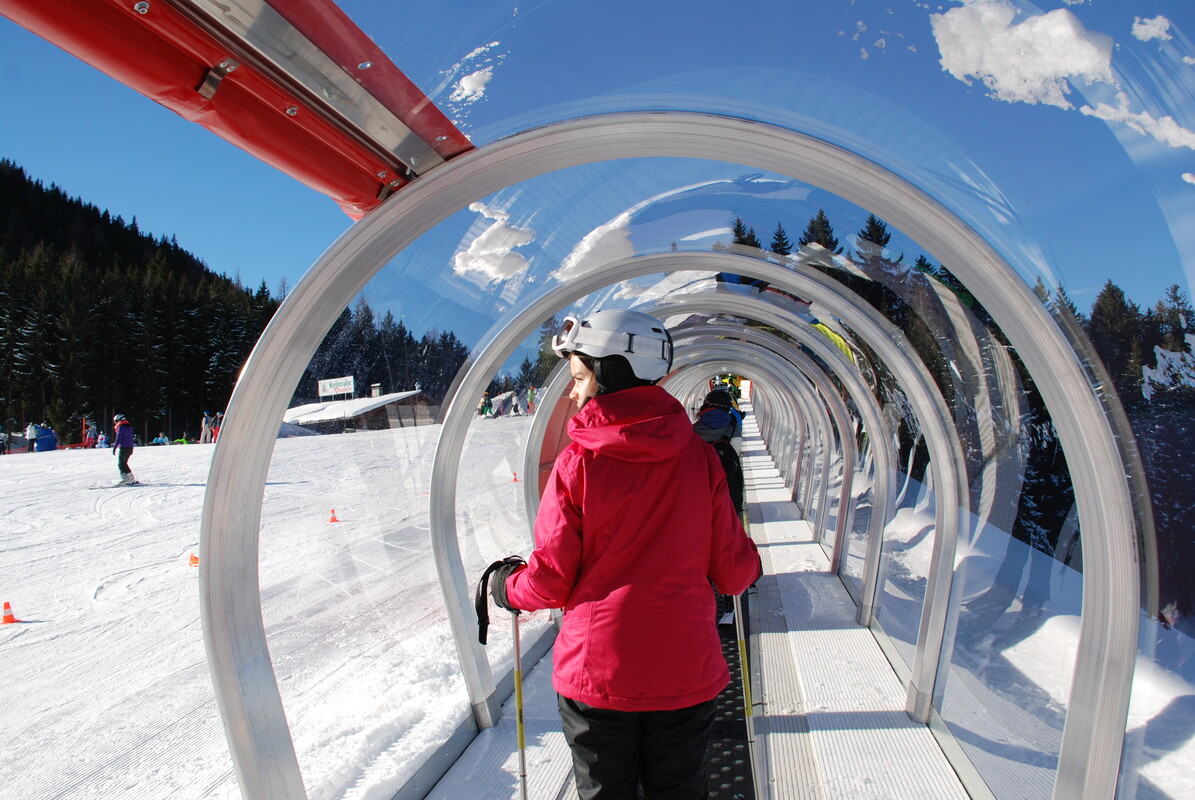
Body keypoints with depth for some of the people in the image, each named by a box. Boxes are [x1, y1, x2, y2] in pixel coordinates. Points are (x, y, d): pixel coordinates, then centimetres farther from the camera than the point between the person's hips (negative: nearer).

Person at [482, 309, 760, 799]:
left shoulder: (576, 465, -15)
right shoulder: (698, 455, -8)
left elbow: (550, 584, -11)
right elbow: (732, 572, -5)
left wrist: (507, 585, 11)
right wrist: (748, 565, 19)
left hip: (596, 675, -2)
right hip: (686, 674, 2)